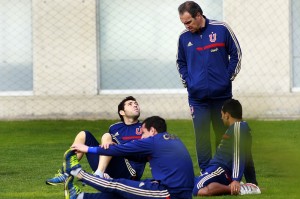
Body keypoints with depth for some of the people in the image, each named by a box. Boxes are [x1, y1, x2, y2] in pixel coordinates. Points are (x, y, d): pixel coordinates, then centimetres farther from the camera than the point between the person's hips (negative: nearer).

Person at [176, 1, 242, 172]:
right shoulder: (184, 37, 2)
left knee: (223, 135, 7)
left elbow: (236, 54, 4)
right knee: (202, 136, -1)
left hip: (222, 94, -1)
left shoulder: (221, 29, -4)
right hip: (197, 97, 1)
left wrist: (228, 76, -1)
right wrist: (187, 81, 5)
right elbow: (181, 62, 18)